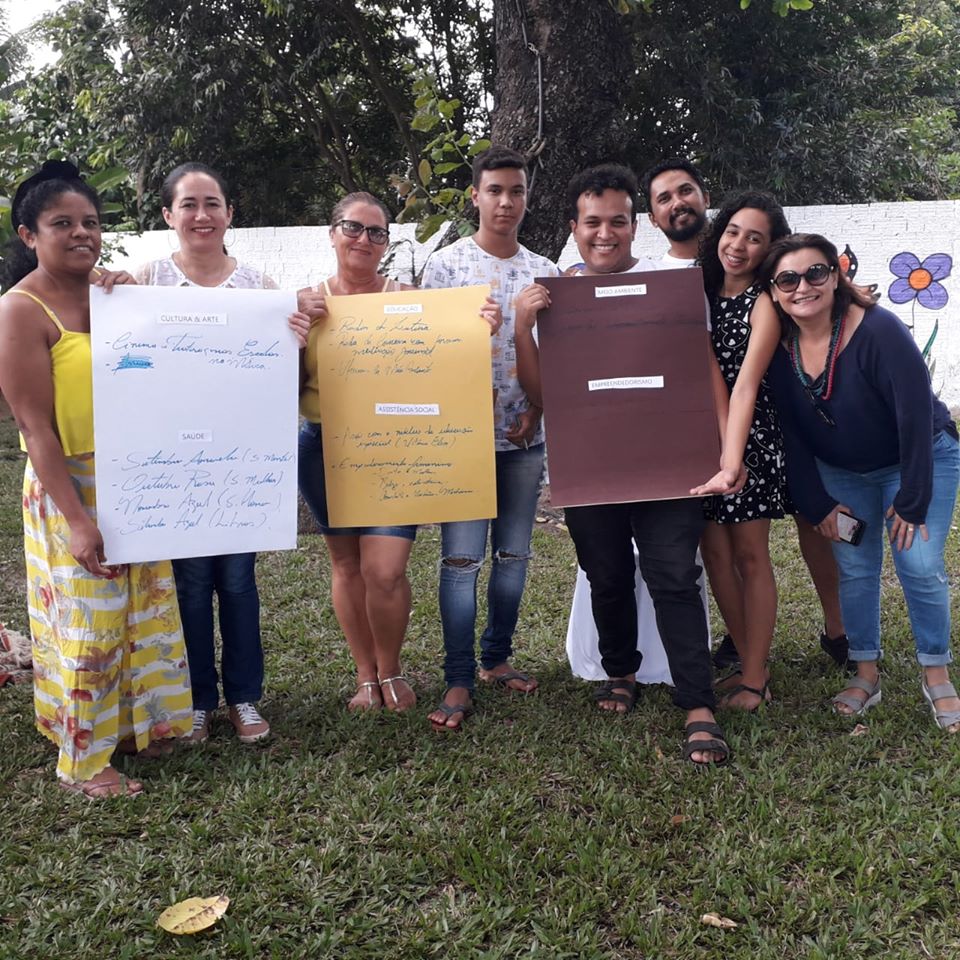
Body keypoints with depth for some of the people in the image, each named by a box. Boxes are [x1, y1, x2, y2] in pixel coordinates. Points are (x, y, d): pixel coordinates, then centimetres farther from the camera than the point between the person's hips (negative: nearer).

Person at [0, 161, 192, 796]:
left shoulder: (109, 292, 6)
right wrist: (76, 518, -21)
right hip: (71, 489, -7)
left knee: (140, 613, 17)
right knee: (86, 625, 4)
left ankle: (130, 726, 36)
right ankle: (83, 760, 21)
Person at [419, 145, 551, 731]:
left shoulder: (545, 273, 10)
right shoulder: (447, 264, 0)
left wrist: (534, 411, -5)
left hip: (525, 436, 4)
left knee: (514, 554, 10)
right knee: (462, 557, -4)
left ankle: (498, 658, 26)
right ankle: (460, 682, 3)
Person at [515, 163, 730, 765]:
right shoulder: (554, 295, 6)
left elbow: (706, 365, 1)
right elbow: (540, 392, 4)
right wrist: (522, 327, -11)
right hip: (588, 461, 2)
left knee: (674, 577, -6)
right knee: (608, 576, 14)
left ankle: (699, 708, -1)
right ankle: (621, 674, 36)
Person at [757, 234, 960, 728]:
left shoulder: (878, 330, -29)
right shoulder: (780, 347, -15)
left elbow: (916, 415, -25)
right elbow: (790, 433, -6)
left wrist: (911, 499, -21)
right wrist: (818, 504, -7)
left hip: (920, 459, -4)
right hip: (841, 472, 4)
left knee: (920, 565, -10)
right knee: (854, 569, 4)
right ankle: (866, 674, 20)